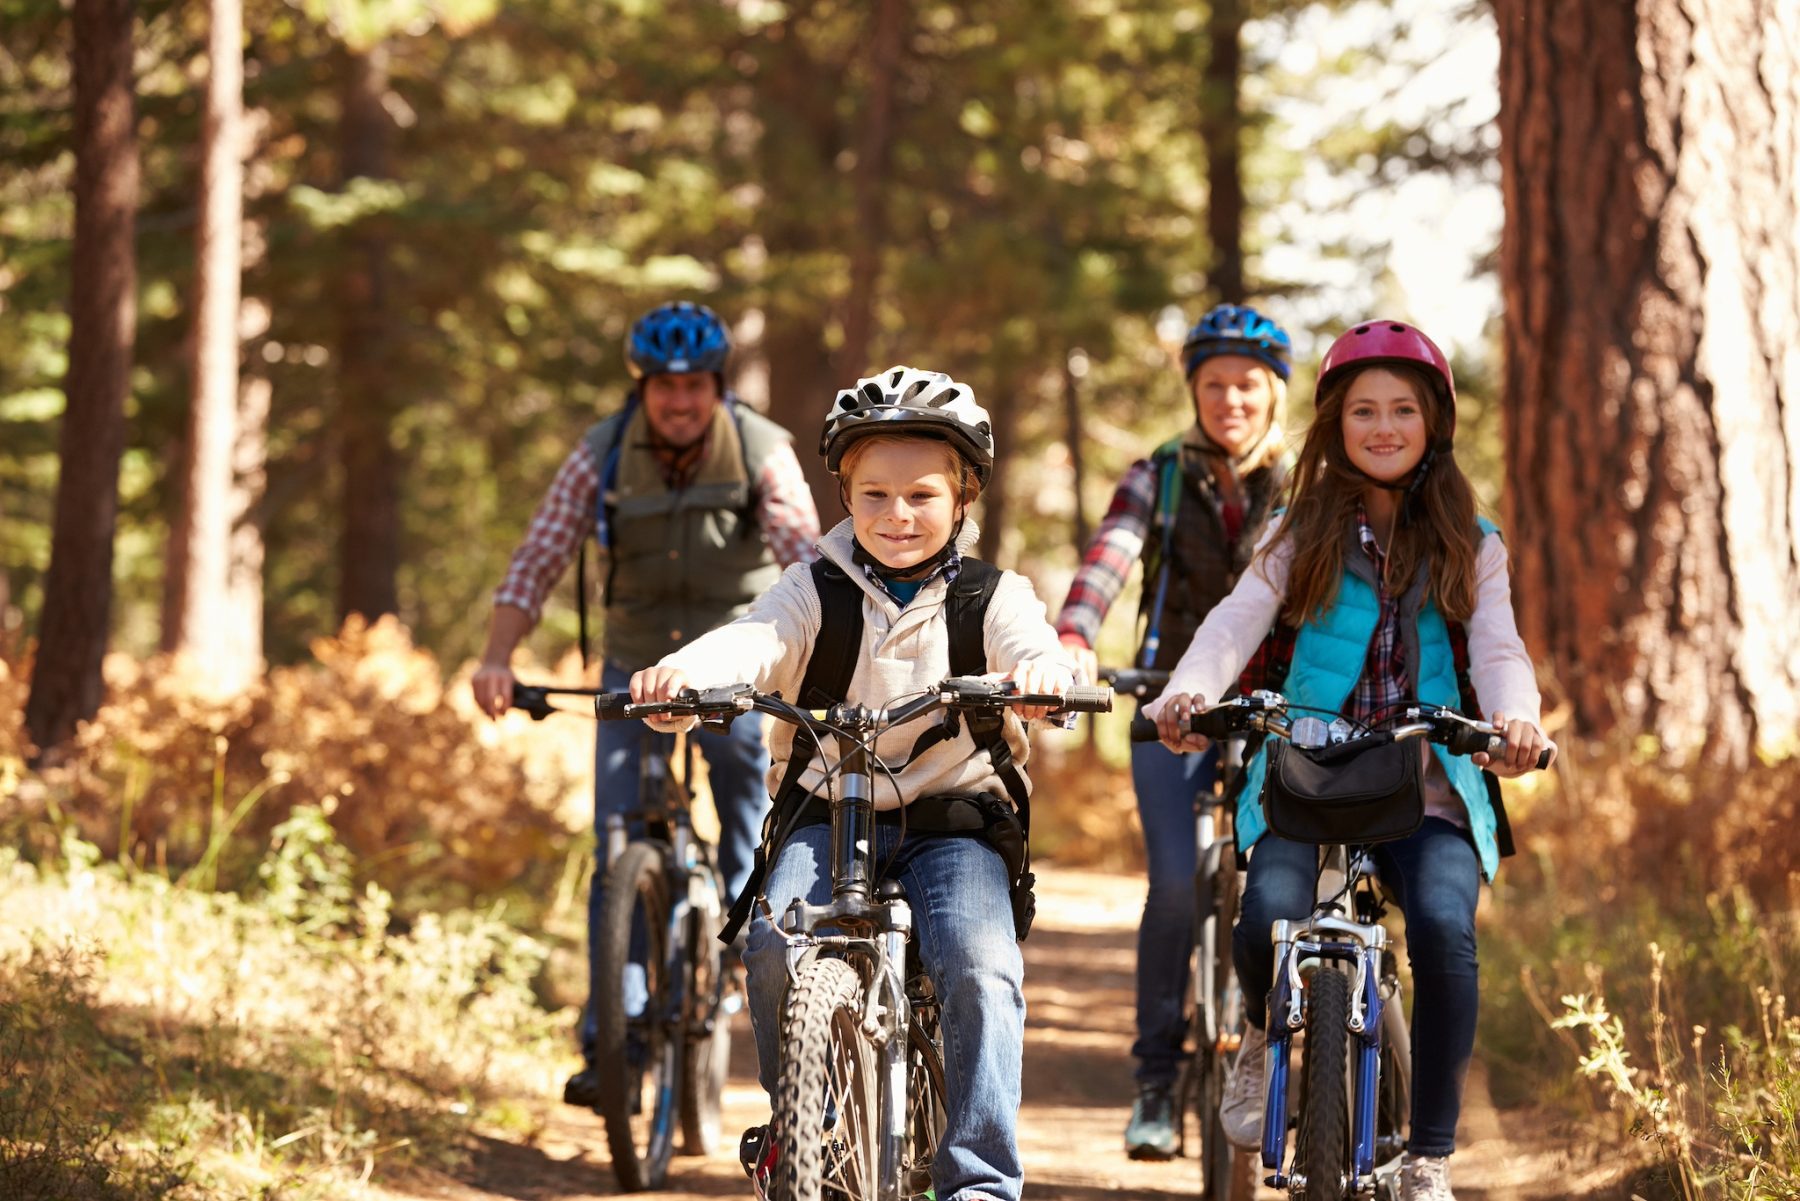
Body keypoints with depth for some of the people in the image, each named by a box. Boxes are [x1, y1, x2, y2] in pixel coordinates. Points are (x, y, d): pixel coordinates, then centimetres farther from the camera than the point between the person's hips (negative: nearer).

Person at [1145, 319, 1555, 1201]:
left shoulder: (1471, 547, 13)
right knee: (1269, 915, -28)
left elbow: (1497, 648, -2)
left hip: (1427, 789, 0)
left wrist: (1515, 717, -26)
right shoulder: (1302, 535, 12)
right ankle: (1265, 1036, 10)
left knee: (1444, 927, -28)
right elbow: (1237, 624, -2)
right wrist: (1187, 692, -24)